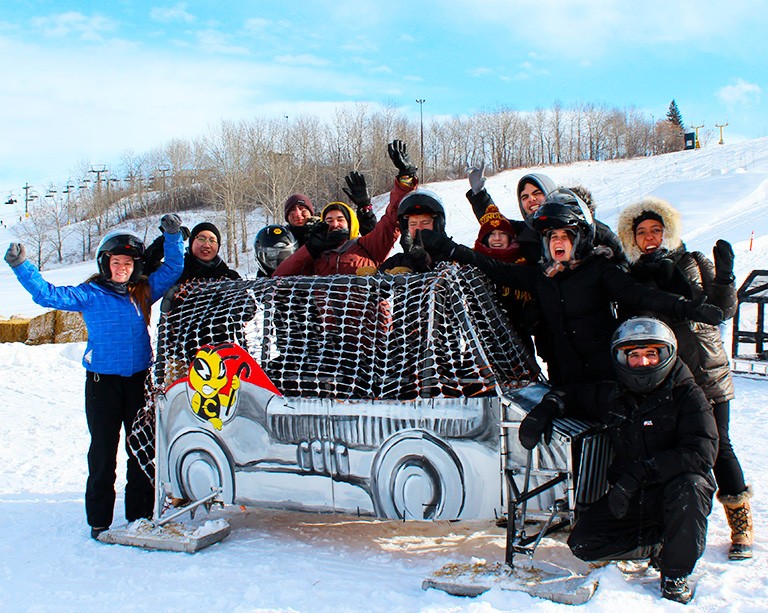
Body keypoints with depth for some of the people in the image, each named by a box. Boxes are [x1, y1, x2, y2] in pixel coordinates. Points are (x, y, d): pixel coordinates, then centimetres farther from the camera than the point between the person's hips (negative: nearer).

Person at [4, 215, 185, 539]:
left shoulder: (144, 291, 7)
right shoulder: (90, 294, -1)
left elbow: (172, 268, 12)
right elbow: (48, 294, -8)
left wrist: (172, 235, 1)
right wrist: (21, 266, -16)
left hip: (139, 380, 3)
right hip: (102, 381, -3)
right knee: (103, 452, 3)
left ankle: (140, 513, 19)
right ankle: (99, 519, 12)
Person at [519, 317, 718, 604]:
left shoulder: (687, 395, -11)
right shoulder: (612, 396, 2)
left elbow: (701, 451, -24)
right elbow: (571, 395, 20)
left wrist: (639, 472, -32)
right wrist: (545, 410, -5)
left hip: (675, 488, -3)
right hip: (631, 496, 4)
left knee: (687, 487, -38)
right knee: (583, 543, -13)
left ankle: (675, 572, -12)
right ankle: (660, 544, 9)